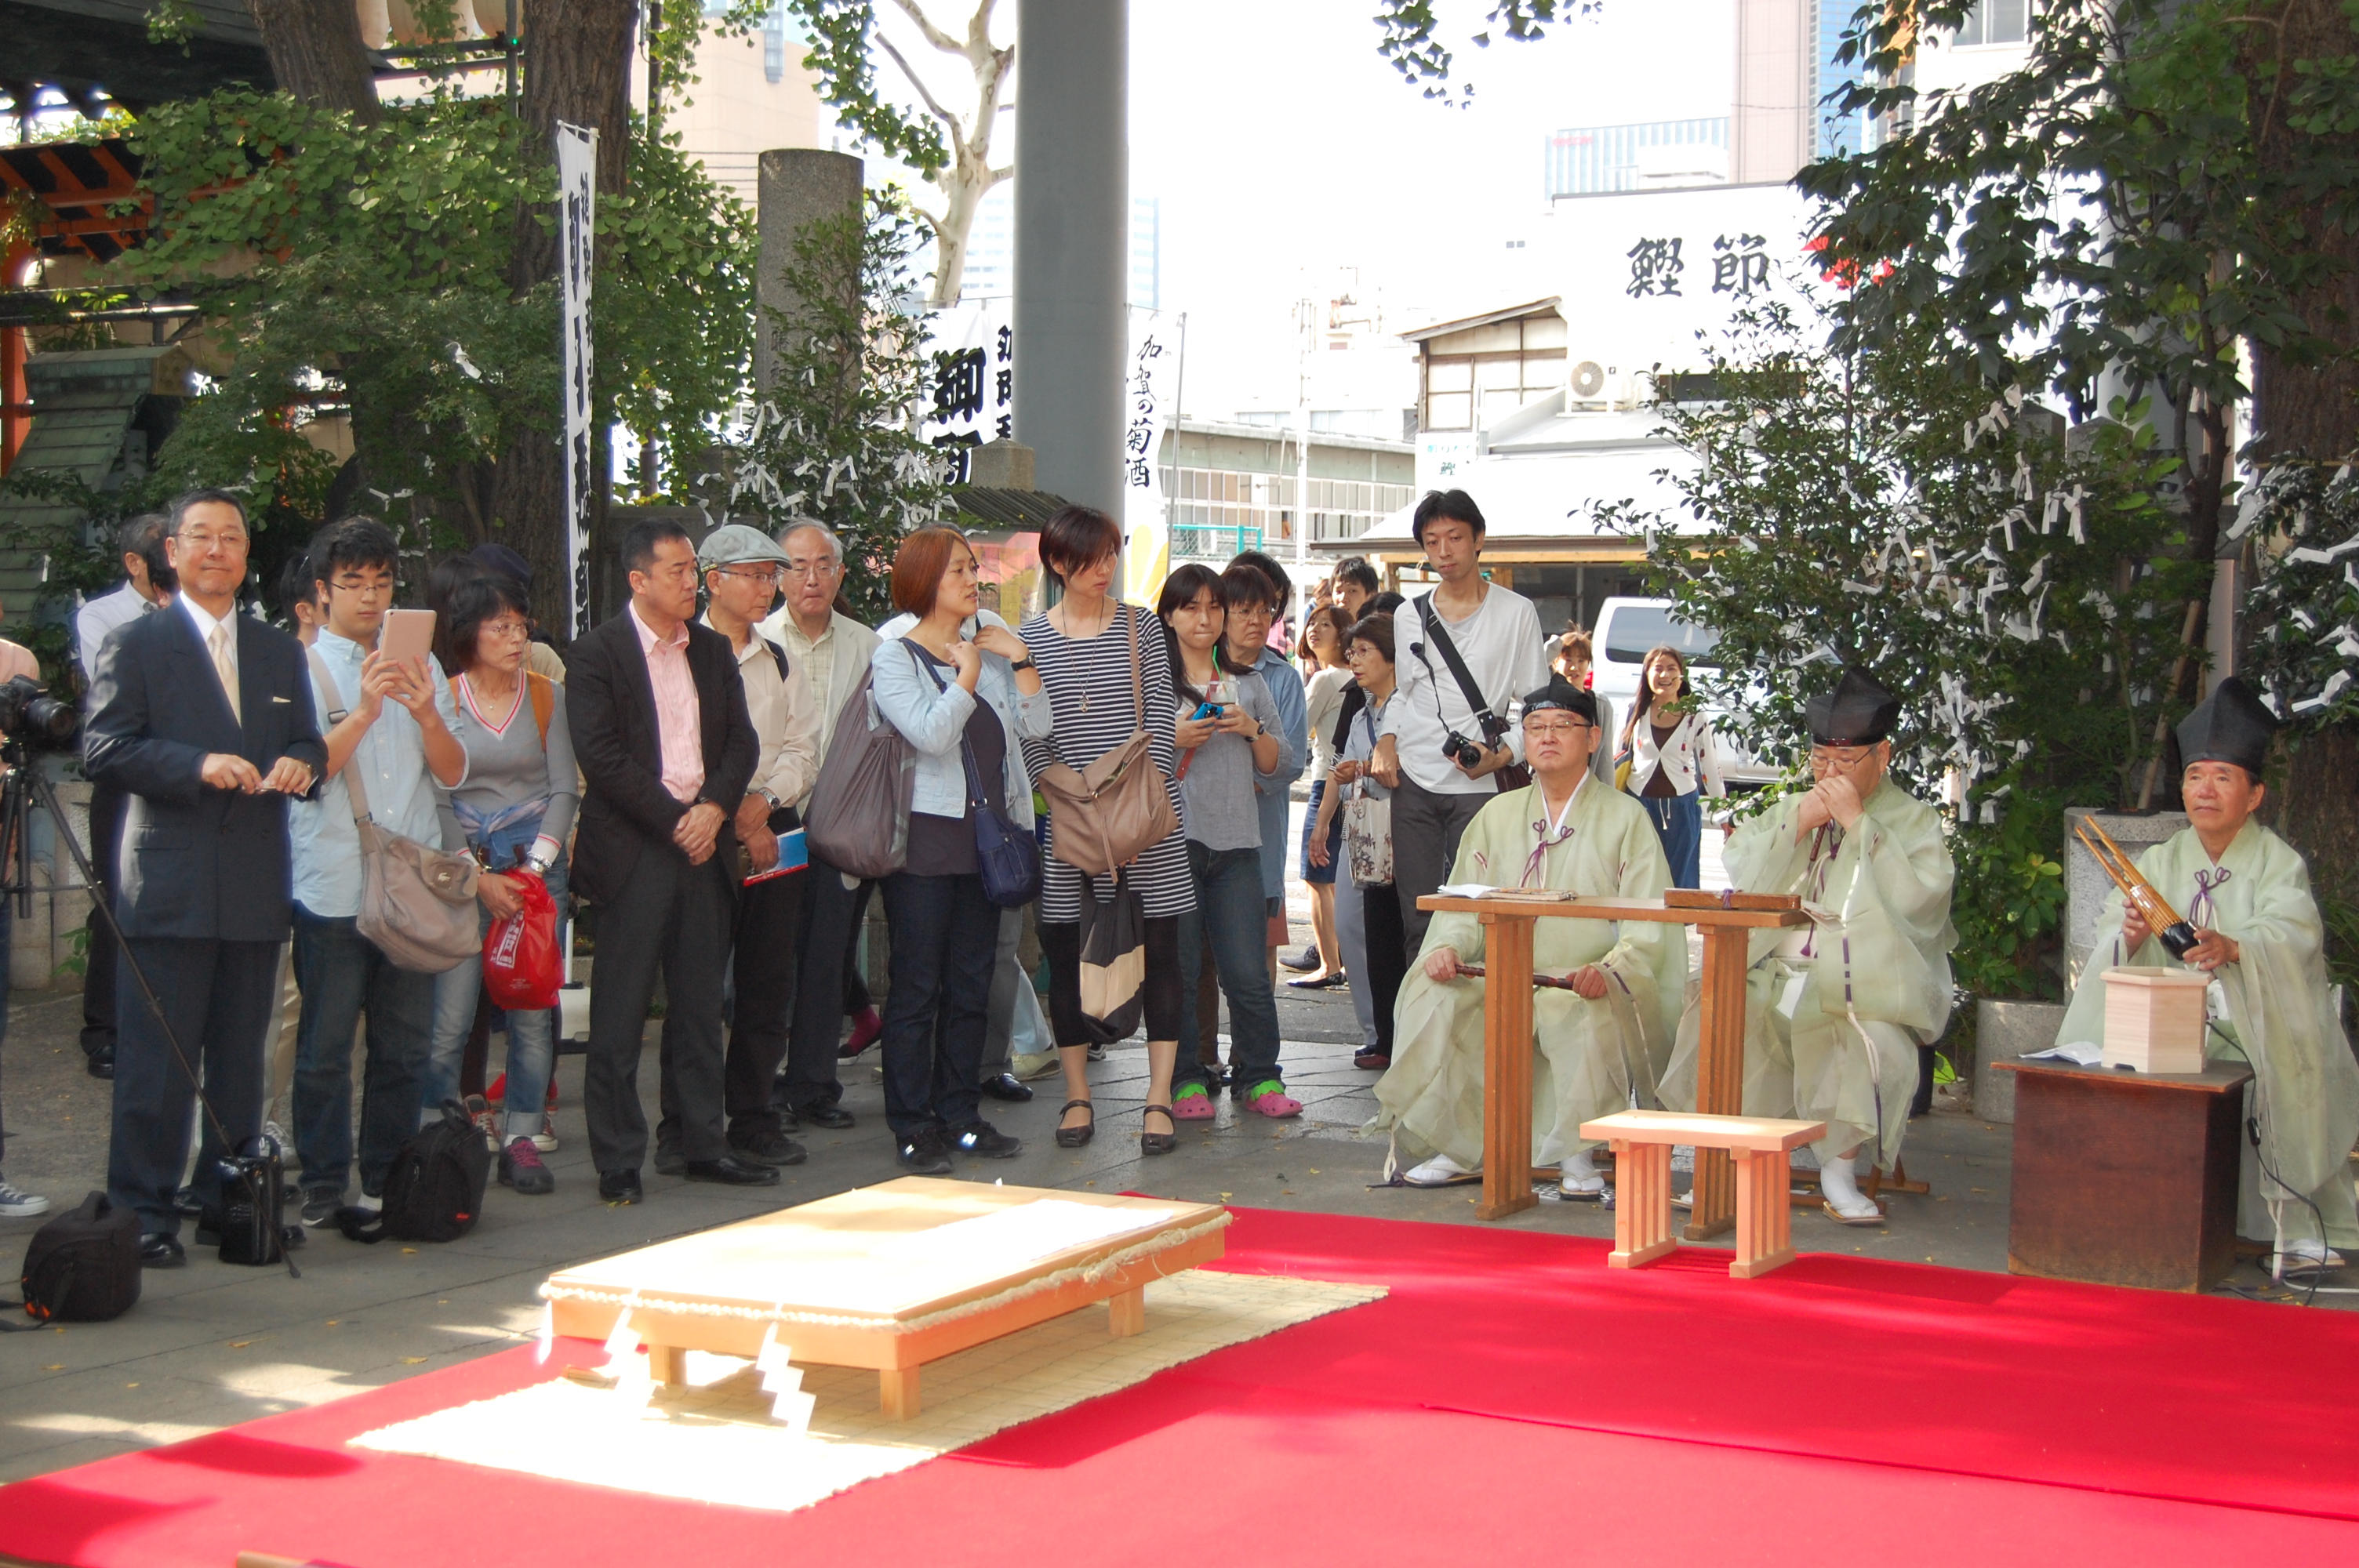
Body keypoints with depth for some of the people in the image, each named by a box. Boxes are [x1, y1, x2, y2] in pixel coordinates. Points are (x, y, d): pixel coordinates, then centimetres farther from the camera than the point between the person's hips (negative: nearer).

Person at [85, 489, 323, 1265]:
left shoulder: (280, 651, 18)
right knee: (155, 1061, -5)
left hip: (255, 887, 5)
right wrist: (198, 765, -19)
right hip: (168, 886, -5)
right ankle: (144, 1213, 1)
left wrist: (300, 762, -6)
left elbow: (308, 743, 18)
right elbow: (103, 748, -7)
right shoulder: (134, 646, 2)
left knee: (240, 1061, 10)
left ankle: (230, 1202, 19)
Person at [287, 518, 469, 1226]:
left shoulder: (421, 664, 14)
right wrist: (364, 711, -21)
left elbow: (454, 774, 7)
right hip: (333, 888, -4)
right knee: (326, 1044, -1)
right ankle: (323, 1185, 9)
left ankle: (389, 1181, 18)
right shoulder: (302, 667, 2)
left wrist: (427, 715, -11)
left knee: (406, 1045, 8)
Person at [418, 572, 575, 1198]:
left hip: (536, 862, 2)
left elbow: (564, 790, 6)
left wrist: (535, 867, -5)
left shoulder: (547, 695, 8)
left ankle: (522, 1140, 7)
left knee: (533, 1008, -1)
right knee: (448, 1017, -8)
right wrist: (477, 879, -7)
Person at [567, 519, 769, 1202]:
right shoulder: (599, 651, -4)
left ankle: (702, 1143, 18)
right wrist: (672, 823, -13)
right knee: (621, 1010, -2)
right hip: (633, 849, -5)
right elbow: (600, 754, -12)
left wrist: (715, 807, -7)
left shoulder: (713, 650, 14)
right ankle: (618, 1161, 3)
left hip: (702, 842, 6)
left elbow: (741, 739, 11)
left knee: (701, 1004, 10)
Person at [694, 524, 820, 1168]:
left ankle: (756, 1121, 13)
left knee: (768, 983, 5)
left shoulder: (780, 663, 16)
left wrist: (765, 798, -7)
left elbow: (804, 751, 11)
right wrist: (735, 817, -12)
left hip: (774, 832, 5)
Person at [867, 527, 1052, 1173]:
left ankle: (960, 1116, 17)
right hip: (924, 836, -6)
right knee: (917, 986, -3)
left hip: (986, 834, 6)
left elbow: (1037, 726, 6)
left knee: (971, 985, 9)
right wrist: (968, 674, -10)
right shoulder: (894, 658, -4)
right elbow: (931, 734, -19)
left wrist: (1020, 659, -2)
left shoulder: (991, 653, 14)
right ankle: (913, 1126, 2)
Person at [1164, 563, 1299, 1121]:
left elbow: (1273, 765, 18)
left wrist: (1252, 730, 0)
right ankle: (1186, 1078, 9)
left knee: (1247, 969, -1)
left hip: (1236, 841, 3)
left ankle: (1257, 1074, 10)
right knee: (1177, 966, 0)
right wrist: (1172, 740, -12)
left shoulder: (1248, 680, 17)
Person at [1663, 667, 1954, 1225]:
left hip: (1863, 984, -3)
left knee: (1876, 1042, -35)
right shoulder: (1788, 810, 21)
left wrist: (1857, 823, -12)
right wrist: (1798, 824, -4)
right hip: (1776, 974, 3)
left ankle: (1838, 1167, -14)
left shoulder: (1914, 822, 8)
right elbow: (1737, 878, 7)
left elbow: (1918, 901, -11)